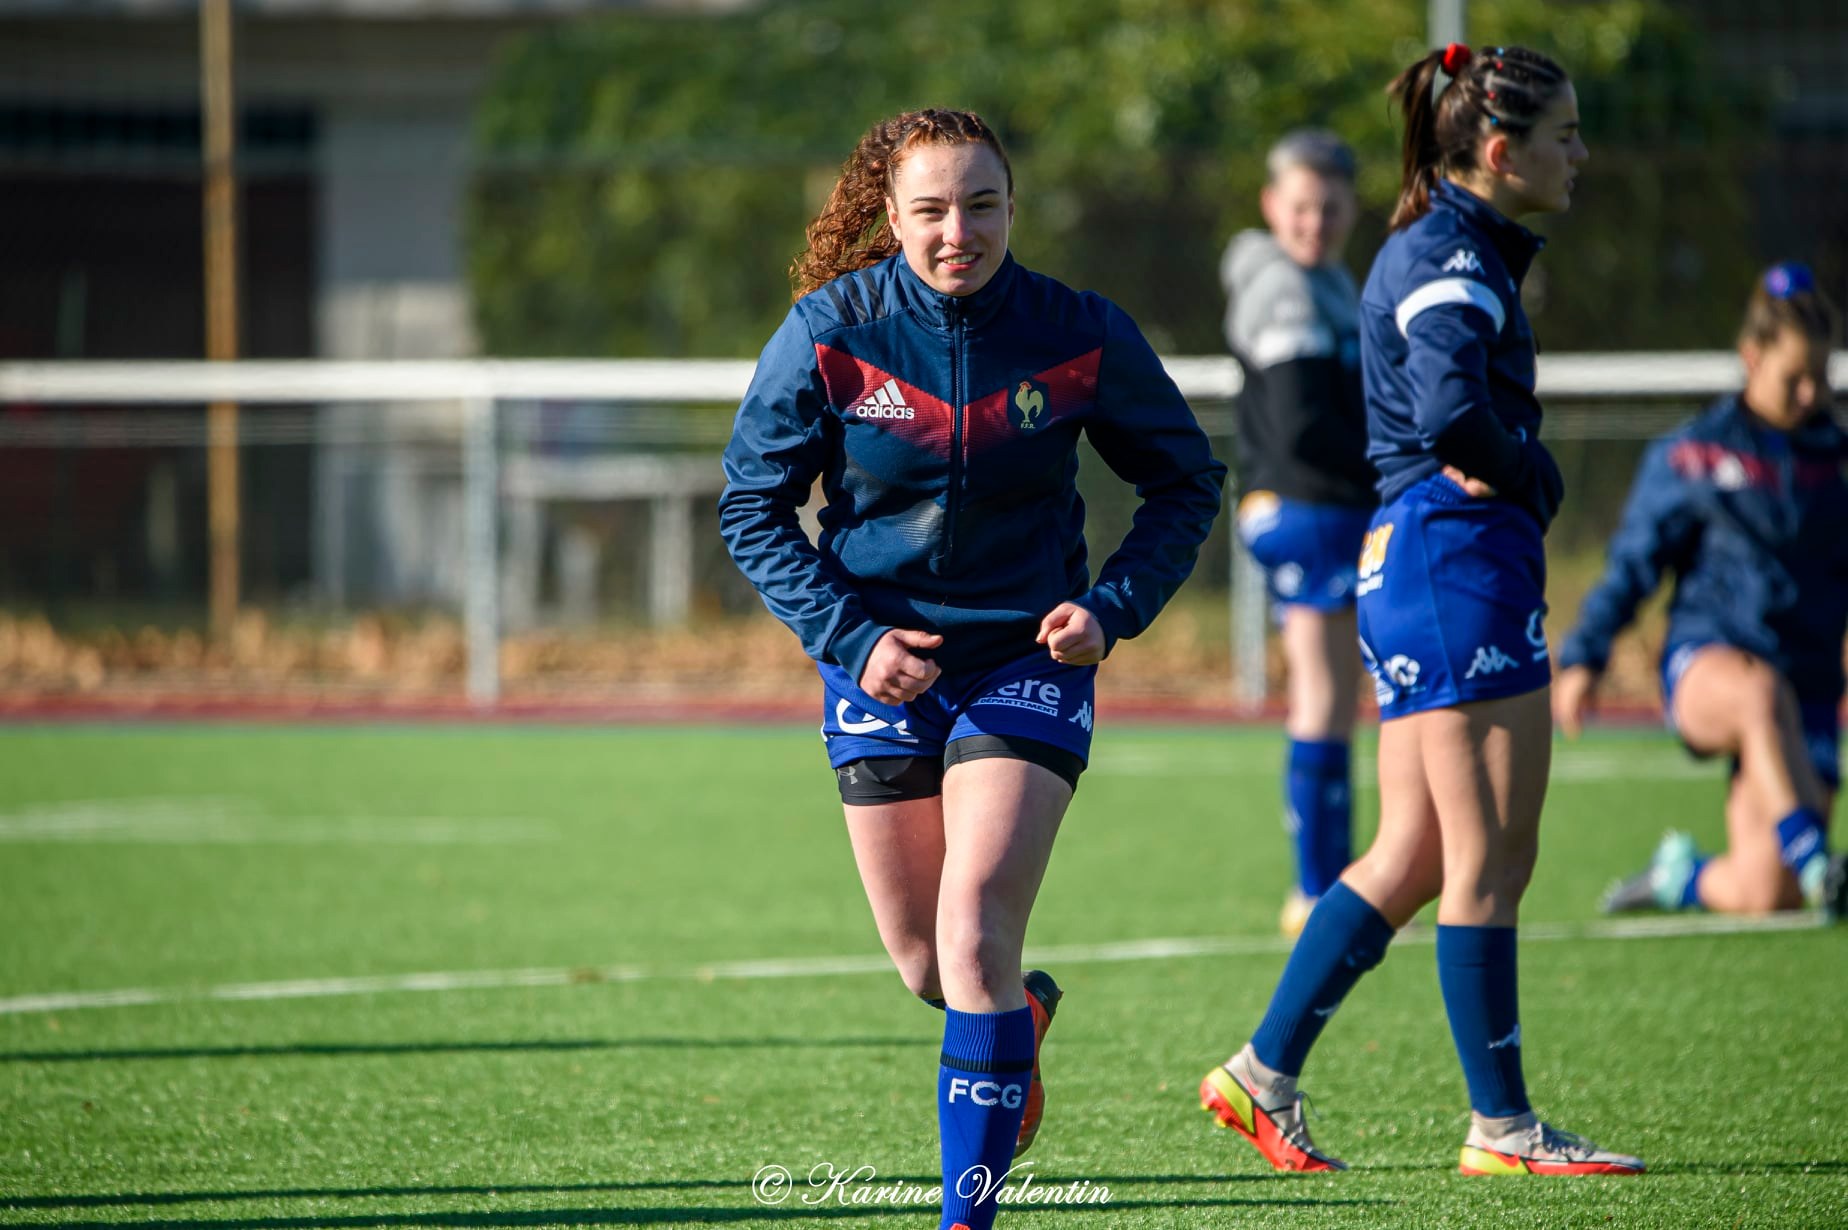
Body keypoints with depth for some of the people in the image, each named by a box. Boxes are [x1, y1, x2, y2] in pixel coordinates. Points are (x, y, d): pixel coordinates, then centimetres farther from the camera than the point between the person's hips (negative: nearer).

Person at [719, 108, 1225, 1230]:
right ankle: (1021, 1013, 46)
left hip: (1028, 660, -2)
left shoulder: (1080, 335, -9)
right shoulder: (832, 330, -9)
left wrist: (1114, 608, -9)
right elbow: (754, 505, 0)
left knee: (974, 934, -18)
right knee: (925, 964, 10)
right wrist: (849, 634, -12)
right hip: (883, 661, 2)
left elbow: (1186, 481, 5)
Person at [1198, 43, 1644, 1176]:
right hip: (1461, 563, -10)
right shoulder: (1450, 257, -13)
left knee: (1415, 857, 12)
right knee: (1491, 857, -5)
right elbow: (1451, 408, -28)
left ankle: (1265, 1074, 14)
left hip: (1414, 564, 10)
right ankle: (1501, 1125, 0)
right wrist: (1535, 477, -12)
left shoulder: (1449, 251, 19)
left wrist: (1501, 469, -5)